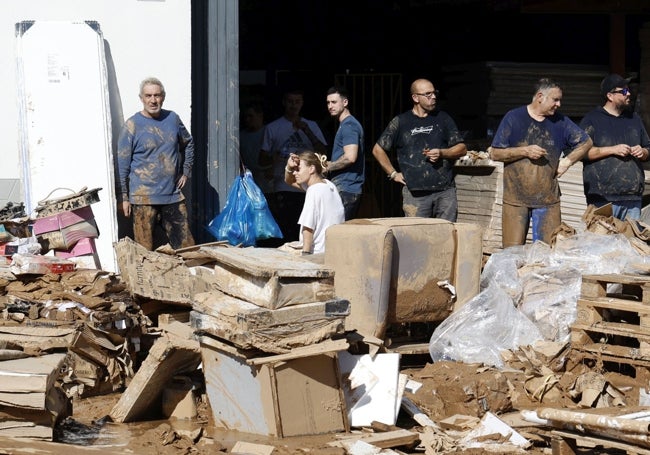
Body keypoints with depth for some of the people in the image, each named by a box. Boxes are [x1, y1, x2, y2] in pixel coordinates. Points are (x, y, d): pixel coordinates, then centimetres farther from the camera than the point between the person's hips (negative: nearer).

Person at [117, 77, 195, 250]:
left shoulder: (173, 119, 7)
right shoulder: (131, 125, -6)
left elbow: (188, 144, 25)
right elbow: (122, 164, -4)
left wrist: (186, 172, 15)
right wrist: (124, 197, -6)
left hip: (173, 195, 4)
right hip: (144, 198, -4)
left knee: (186, 245, 6)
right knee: (145, 250, -2)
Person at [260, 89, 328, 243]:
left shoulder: (311, 125, 15)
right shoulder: (273, 128, 9)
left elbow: (323, 152, 3)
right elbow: (263, 159, 8)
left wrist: (306, 131, -8)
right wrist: (273, 158, -16)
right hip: (284, 188, -2)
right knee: (287, 233, -10)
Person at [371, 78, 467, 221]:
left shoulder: (443, 118, 11)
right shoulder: (401, 122, 6)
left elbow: (462, 149, 10)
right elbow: (378, 150, 13)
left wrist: (442, 153, -8)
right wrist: (393, 174, 7)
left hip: (445, 191, 2)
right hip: (415, 193, -2)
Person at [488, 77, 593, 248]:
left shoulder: (560, 121, 9)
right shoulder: (514, 117, 0)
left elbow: (586, 142, 19)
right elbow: (494, 153, 0)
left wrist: (567, 161, 6)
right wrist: (524, 151, -11)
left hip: (548, 200, 3)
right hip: (516, 199, -2)